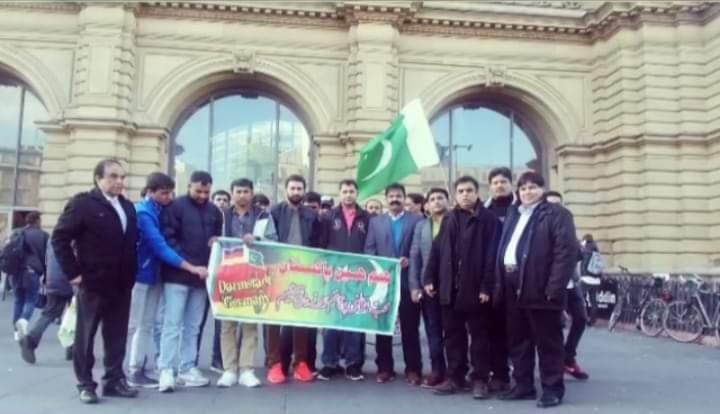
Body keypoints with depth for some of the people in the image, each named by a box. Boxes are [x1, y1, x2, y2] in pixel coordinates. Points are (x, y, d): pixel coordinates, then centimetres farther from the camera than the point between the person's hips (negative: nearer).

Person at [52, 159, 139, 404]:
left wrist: (131, 274, 10)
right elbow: (59, 238, -9)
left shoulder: (127, 206, 13)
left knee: (117, 337, 11)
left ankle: (114, 381, 21)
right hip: (93, 283, -6)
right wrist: (73, 273, -12)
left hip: (121, 285, 6)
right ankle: (85, 384, 17)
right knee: (85, 336, 7)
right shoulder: (83, 203, -7)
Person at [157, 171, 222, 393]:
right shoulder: (175, 207, -3)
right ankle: (166, 370, 1)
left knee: (193, 326, 10)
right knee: (172, 324, -4)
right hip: (177, 275, -5)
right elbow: (168, 239, -9)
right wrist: (188, 264, -15)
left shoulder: (215, 212, 12)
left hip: (202, 276, 5)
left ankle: (187, 369, 17)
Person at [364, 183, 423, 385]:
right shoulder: (375, 221, 13)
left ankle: (413, 369, 11)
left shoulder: (417, 220, 6)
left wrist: (410, 260, -16)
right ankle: (384, 368, 17)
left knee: (410, 327, 2)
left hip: (407, 280, -2)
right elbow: (369, 249, 6)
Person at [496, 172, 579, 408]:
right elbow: (503, 249, 19)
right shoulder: (513, 215, 20)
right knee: (518, 342, 12)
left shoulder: (556, 214, -2)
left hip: (540, 289, -7)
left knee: (548, 342, 2)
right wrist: (500, 284, 10)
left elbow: (567, 251, -12)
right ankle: (523, 385, 23)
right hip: (513, 288, 7)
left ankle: (553, 389, 12)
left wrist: (555, 288, -19)